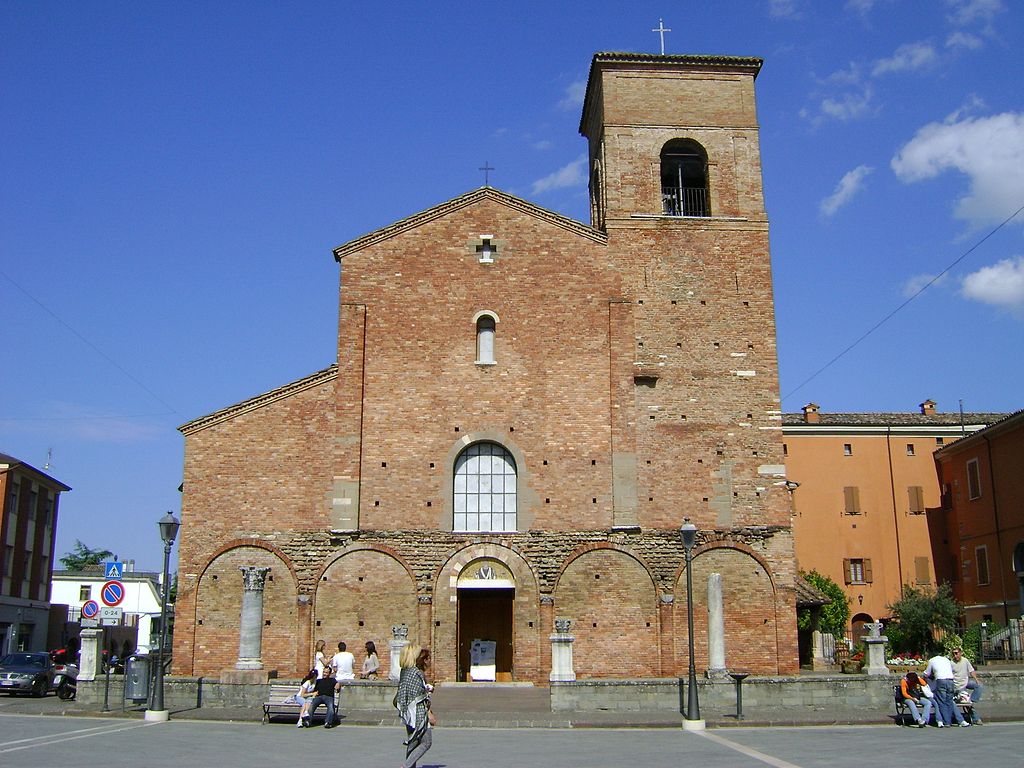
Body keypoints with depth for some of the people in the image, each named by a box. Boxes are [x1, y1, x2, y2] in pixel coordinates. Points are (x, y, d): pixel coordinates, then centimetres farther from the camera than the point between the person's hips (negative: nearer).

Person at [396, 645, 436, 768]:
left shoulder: (404, 671, 9)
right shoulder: (416, 673, -17)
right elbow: (419, 698, -18)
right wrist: (429, 714, -14)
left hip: (408, 714, 9)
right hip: (418, 712, -9)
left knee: (413, 742, 14)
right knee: (426, 742, -2)